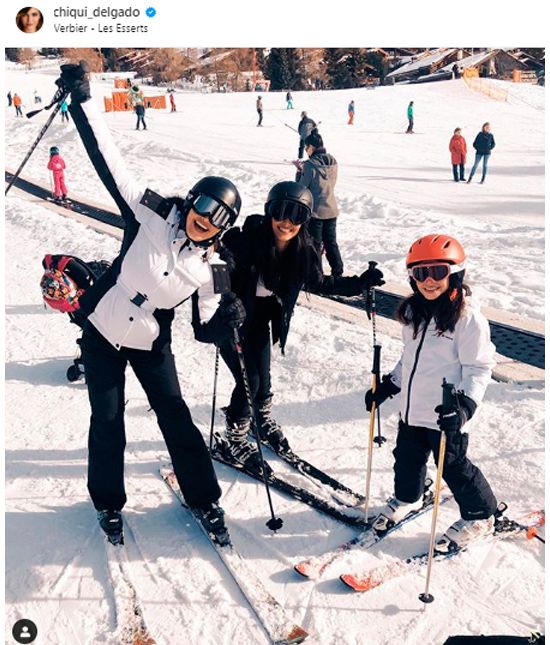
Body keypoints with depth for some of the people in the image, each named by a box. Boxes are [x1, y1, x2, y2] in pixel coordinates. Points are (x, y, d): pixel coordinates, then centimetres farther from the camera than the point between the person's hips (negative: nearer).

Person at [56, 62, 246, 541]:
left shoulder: (212, 269, -10)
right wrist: (82, 100, -21)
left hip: (151, 345, 1)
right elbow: (110, 162, -16)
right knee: (108, 422, 4)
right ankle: (108, 501, 27)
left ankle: (204, 498, 24)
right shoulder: (152, 215, -14)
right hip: (102, 331, -1)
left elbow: (205, 329, -8)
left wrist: (228, 319, -31)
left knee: (176, 417, 3)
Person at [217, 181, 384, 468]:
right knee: (248, 380, -5)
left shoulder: (303, 251, -12)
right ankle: (235, 438, 20)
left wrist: (360, 283, -4)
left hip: (259, 322, 5)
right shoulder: (245, 241, -28)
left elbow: (320, 283, 3)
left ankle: (263, 419, 46)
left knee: (263, 379, 13)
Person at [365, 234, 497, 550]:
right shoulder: (415, 311, 4)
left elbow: (479, 367, -17)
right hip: (412, 408, 7)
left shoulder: (468, 316, -18)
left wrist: (466, 404, -29)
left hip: (446, 416, -7)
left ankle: (480, 515, 33)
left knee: (454, 467, 8)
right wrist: (388, 386, 15)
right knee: (407, 458, 22)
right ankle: (407, 498, 50)